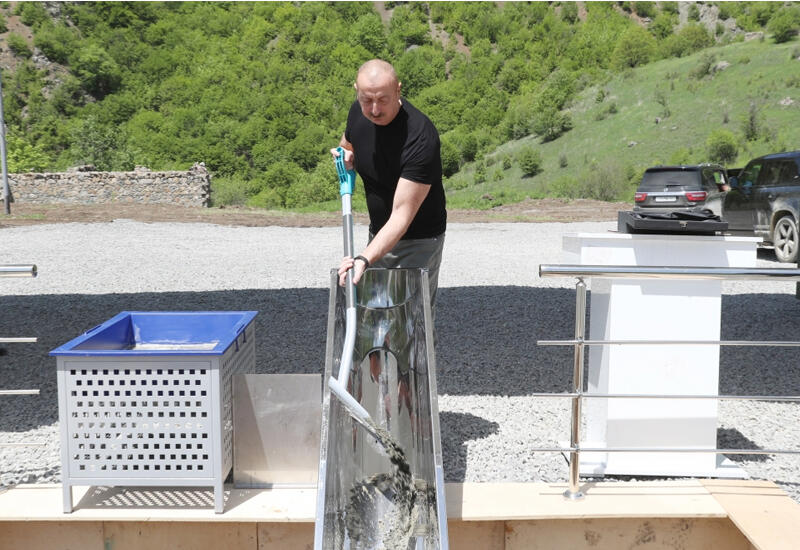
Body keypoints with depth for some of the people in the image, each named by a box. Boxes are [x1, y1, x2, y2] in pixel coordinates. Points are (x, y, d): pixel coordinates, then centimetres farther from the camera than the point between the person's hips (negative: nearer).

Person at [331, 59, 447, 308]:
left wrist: (365, 259, -45)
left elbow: (402, 215, -33)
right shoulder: (358, 112, -8)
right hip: (379, 234, 7)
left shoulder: (420, 137, -30)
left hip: (418, 241, -7)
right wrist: (347, 158, -6)